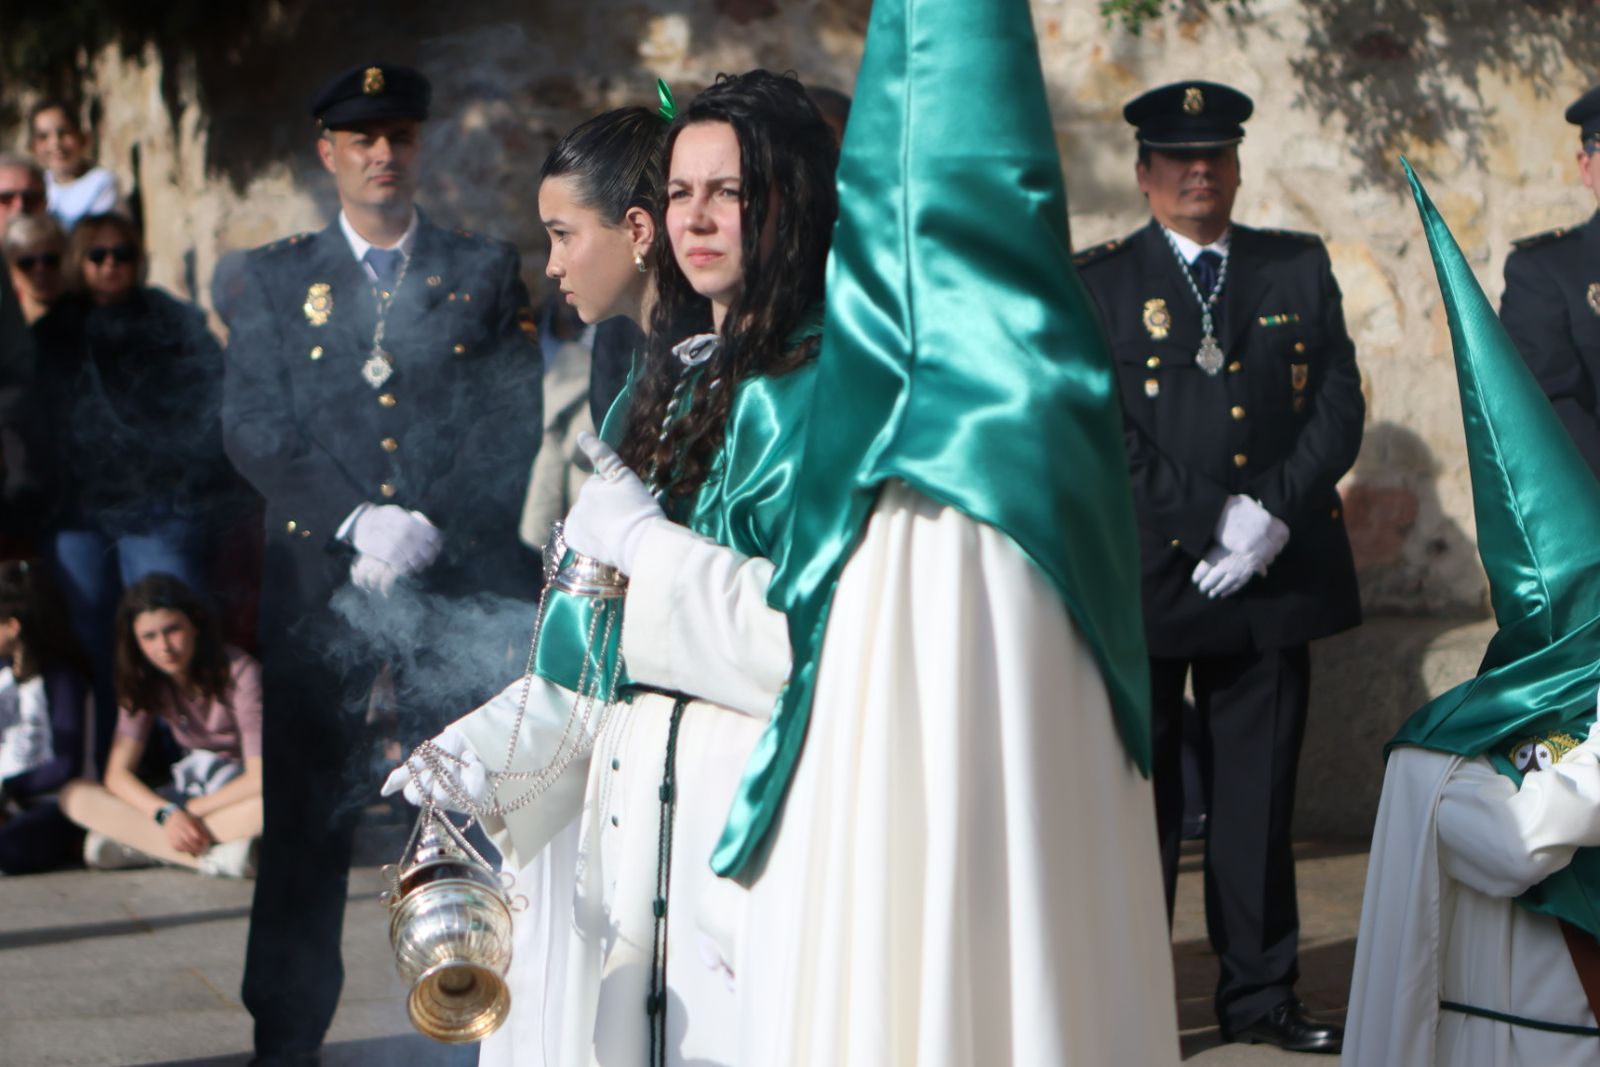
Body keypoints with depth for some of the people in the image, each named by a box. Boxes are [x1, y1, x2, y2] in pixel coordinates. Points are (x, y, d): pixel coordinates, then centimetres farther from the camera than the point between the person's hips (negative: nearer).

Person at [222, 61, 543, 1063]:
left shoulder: (489, 269, 10)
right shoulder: (275, 278, 11)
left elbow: (517, 426, 2)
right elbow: (254, 431, 2)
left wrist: (427, 533, -10)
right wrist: (358, 523, -11)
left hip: (462, 578, 0)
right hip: (319, 574, 1)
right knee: (305, 816, 1)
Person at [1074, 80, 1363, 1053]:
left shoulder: (1300, 269, 12)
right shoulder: (1097, 282, 4)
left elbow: (1340, 407, 5)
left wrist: (1274, 513, -9)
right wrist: (1211, 521, -13)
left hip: (1274, 574, 2)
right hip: (1147, 580, -2)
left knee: (1260, 797, 7)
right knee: (1140, 798, 0)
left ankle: (1261, 993, 16)